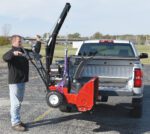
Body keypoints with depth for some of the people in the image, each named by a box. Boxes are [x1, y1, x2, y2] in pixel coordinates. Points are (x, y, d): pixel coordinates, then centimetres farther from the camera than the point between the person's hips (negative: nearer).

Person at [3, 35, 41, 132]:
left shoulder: (24, 51, 11)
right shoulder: (11, 52, -12)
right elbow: (5, 57, -35)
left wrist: (38, 43, 12)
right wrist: (13, 53, -53)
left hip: (22, 81, 8)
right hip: (14, 81, -8)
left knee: (19, 102, 17)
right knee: (15, 103, -5)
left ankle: (17, 120, 28)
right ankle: (15, 123, 1)